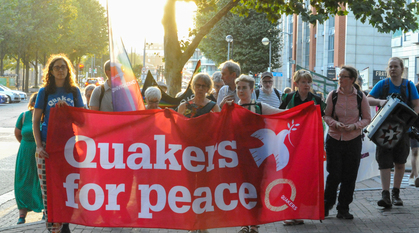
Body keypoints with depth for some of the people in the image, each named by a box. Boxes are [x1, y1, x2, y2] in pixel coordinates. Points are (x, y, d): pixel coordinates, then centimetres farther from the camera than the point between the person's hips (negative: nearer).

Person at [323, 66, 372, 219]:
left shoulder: (360, 97, -2)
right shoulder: (333, 95, -1)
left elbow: (367, 118, 4)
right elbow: (326, 115, 6)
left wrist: (355, 126, -14)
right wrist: (335, 123, -14)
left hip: (353, 140, 1)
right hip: (334, 139, 0)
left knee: (349, 176, 4)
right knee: (334, 175, -2)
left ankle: (343, 208, 17)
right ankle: (326, 205, 19)